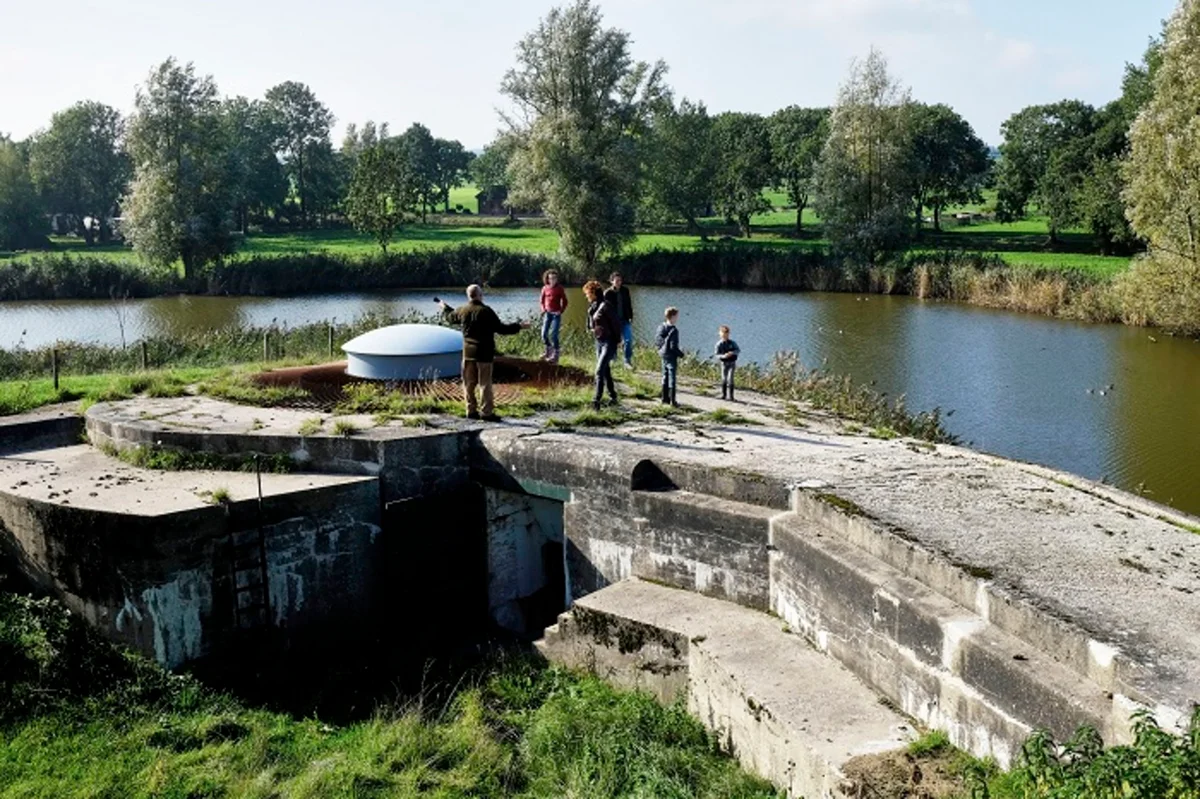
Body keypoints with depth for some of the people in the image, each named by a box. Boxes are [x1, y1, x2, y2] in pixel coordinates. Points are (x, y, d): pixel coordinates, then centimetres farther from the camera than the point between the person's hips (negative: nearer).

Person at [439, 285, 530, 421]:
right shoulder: (486, 311, -16)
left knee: (469, 383, 12)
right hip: (484, 353, -5)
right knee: (485, 383, 0)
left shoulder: (463, 311, 2)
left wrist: (445, 307, 45)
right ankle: (487, 412, 1)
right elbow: (501, 329, -14)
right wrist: (519, 326, -4)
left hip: (468, 352, 5)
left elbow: (451, 316, 23)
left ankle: (471, 410, 17)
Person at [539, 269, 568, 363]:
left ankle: (555, 355, -6)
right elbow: (542, 301, 15)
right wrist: (543, 309, 1)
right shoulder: (545, 288, 4)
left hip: (556, 314, -4)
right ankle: (549, 351, 24)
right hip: (547, 313, 4)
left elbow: (565, 302, 1)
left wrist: (560, 311, -9)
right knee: (544, 334, 4)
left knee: (553, 334, -12)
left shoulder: (560, 288, -4)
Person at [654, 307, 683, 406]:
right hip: (671, 357, -7)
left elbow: (656, 341, 8)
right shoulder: (674, 330, -19)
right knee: (672, 378, -2)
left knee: (665, 377, 16)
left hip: (663, 356, 7)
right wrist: (681, 353, -8)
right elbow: (673, 346, -22)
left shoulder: (661, 328, 3)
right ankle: (672, 401, 2)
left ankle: (665, 398, 22)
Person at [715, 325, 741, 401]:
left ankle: (730, 396, -8)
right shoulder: (719, 344, -7)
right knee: (724, 380, 8)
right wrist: (723, 356, -29)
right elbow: (717, 355, -9)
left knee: (730, 379, -11)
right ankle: (723, 395, 25)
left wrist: (733, 353, -20)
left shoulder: (732, 342, -4)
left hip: (732, 363, -1)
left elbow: (739, 350, 1)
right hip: (724, 363, 1)